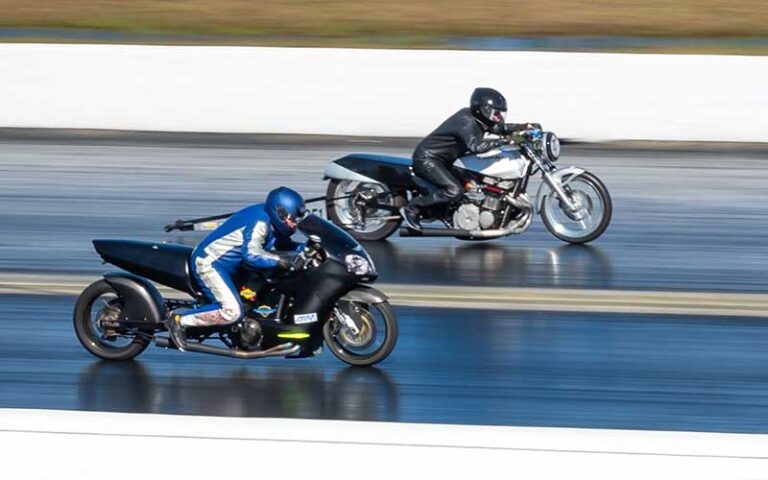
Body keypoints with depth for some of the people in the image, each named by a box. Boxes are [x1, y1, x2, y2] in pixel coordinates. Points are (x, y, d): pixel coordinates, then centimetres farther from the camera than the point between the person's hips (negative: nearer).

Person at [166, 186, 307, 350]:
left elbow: (283, 245, 15)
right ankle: (179, 320, -13)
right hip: (209, 262, -11)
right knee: (232, 311, -23)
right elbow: (251, 255, -34)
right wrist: (281, 260, -35)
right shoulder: (259, 222, -24)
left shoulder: (272, 222, 5)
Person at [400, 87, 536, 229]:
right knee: (455, 190, -26)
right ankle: (412, 208, -17)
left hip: (443, 160, 10)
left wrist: (523, 127, 3)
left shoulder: (476, 120, 6)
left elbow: (498, 128, 17)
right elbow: (476, 146, -39)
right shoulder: (466, 121, -23)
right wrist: (504, 141, -40)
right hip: (427, 158, -10)